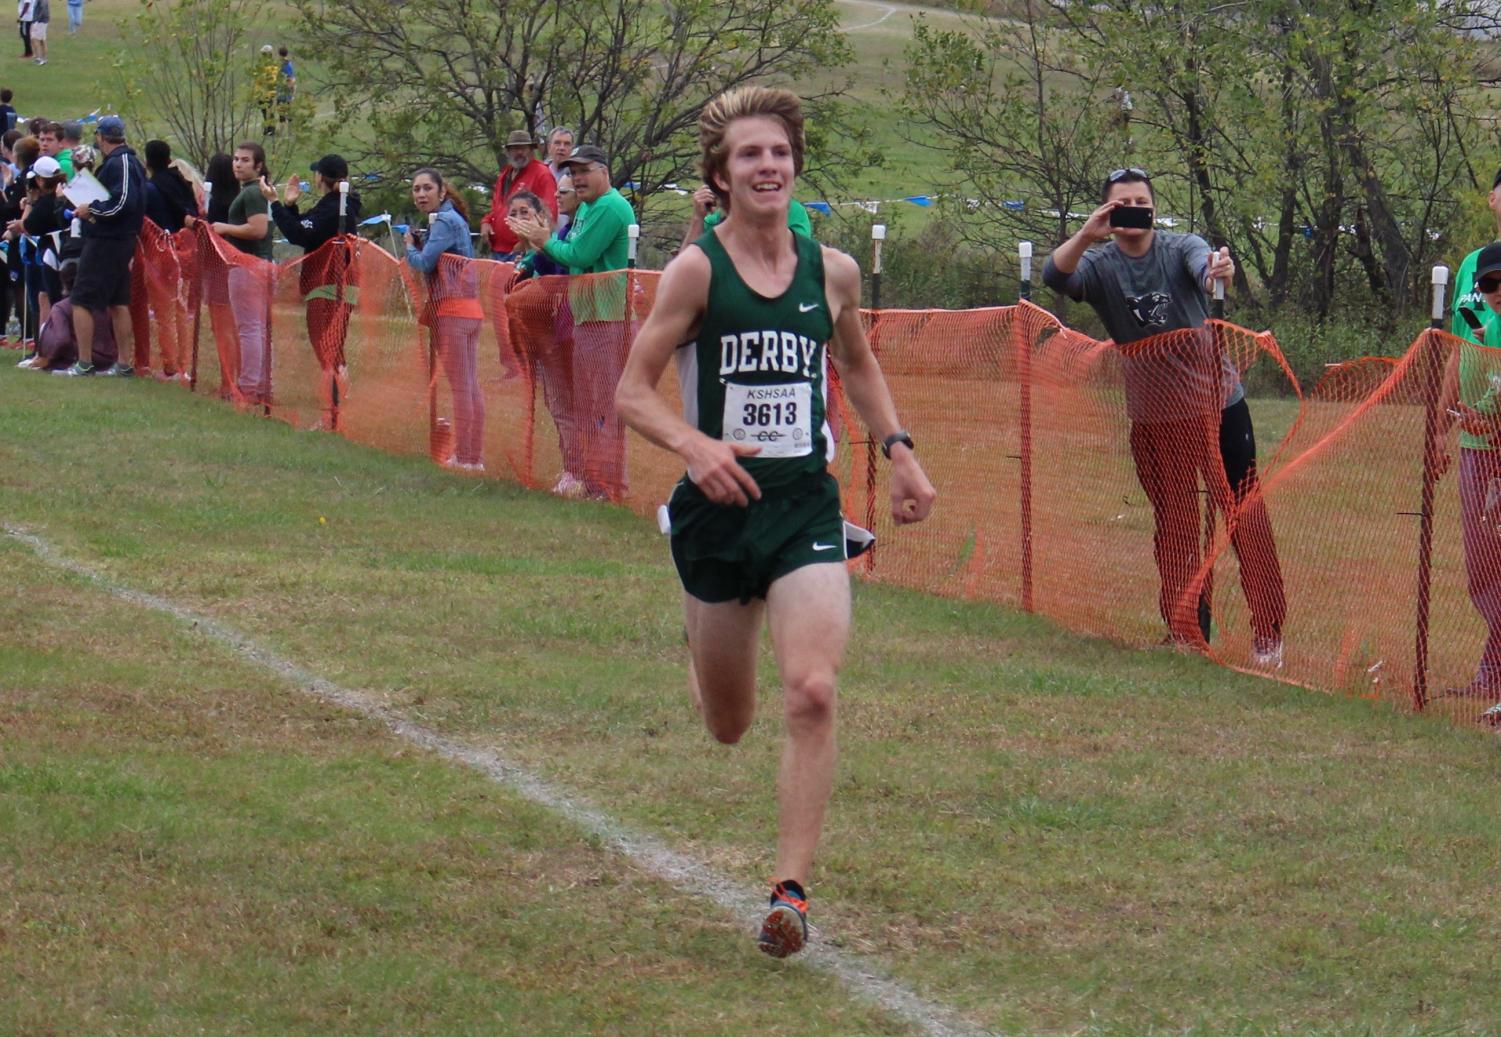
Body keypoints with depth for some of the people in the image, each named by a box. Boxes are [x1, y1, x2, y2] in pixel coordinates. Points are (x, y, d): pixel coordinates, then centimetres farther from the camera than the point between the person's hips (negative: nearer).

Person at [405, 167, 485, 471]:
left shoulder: (444, 222, -11)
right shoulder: (453, 219, 18)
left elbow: (424, 263, -17)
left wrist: (410, 246, 2)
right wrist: (418, 246, 4)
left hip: (452, 310, -10)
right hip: (469, 309, 10)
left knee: (460, 387, -8)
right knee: (471, 387, 10)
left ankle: (464, 458, -7)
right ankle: (475, 456, 12)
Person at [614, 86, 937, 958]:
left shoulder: (833, 272, 5)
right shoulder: (697, 271, -7)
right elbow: (634, 390, -6)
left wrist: (900, 449, 13)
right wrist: (695, 445, -25)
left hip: (807, 504, 1)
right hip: (720, 505, -1)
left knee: (813, 693, -20)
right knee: (728, 729, 12)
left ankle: (793, 889, -17)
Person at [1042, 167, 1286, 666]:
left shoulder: (1181, 249, -6)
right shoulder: (1098, 265, -3)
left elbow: (1202, 264, -28)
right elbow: (1056, 275, -23)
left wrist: (1219, 269, -54)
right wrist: (1087, 235, -42)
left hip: (1217, 403, -2)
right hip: (1153, 415, 2)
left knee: (1246, 517, -3)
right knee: (1174, 526, 7)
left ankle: (1268, 633, 3)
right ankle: (1188, 634, 17)